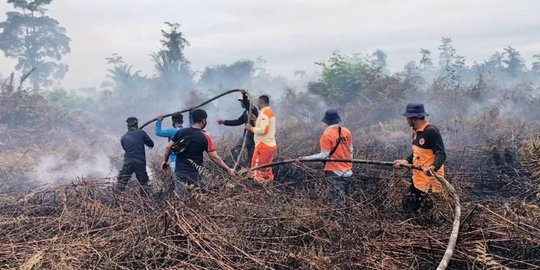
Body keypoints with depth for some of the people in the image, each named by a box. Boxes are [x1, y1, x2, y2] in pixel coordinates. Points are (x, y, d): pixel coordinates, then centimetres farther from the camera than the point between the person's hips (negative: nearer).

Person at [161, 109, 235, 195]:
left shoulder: (180, 132, 3)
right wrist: (228, 170, -3)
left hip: (179, 171, 3)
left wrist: (165, 161, 21)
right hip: (195, 173, -3)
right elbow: (214, 157, -11)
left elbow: (168, 147, 6)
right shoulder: (205, 137, -9)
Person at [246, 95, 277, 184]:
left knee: (257, 168, -5)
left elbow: (263, 130, -23)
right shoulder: (270, 112, 16)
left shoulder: (264, 113, -14)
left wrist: (251, 128, -11)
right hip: (271, 145, 10)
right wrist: (256, 120, 13)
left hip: (264, 145, -10)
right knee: (267, 169, 16)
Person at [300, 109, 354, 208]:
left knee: (338, 199, 2)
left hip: (334, 171, -6)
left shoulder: (327, 135, -17)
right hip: (347, 170, 6)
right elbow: (350, 149, 10)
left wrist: (306, 158, -18)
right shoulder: (346, 131, 1)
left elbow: (324, 155, -19)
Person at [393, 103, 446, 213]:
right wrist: (406, 161, 4)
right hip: (418, 179, 10)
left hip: (430, 179, -10)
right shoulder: (416, 132, 10)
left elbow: (441, 154, -24)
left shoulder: (431, 131, -19)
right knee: (408, 205, 17)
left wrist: (432, 167, -40)